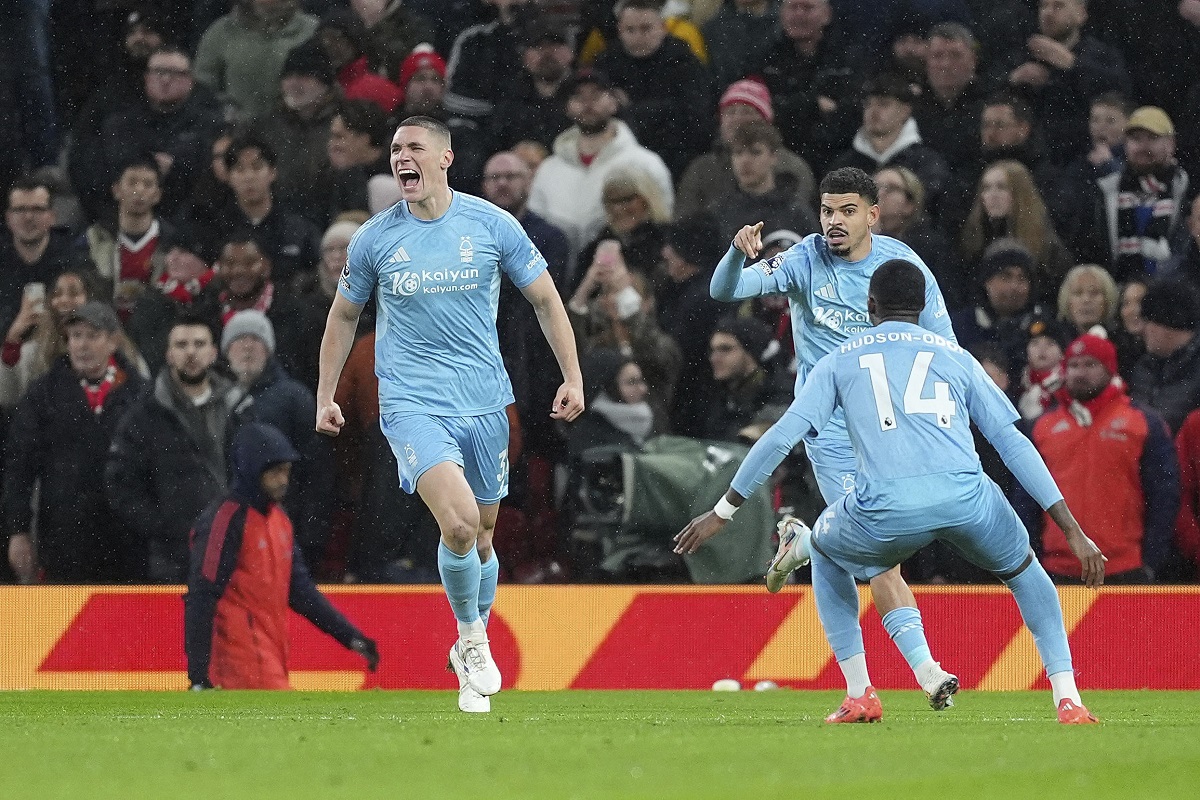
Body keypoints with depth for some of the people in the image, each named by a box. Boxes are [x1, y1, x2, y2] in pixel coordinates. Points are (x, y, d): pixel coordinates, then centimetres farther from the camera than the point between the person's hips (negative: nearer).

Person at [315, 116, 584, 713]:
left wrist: (572, 376, 2)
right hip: (412, 405, -2)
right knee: (459, 522, -22)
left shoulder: (492, 225, -1)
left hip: (484, 405, 2)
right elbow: (344, 316, 14)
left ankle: (472, 650, 34)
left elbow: (545, 299, 8)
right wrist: (325, 396, 12)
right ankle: (470, 636, 0)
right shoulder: (374, 239, 0)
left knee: (479, 536, 11)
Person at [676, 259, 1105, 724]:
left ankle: (859, 694, 24)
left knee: (825, 553, 32)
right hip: (966, 495, 1)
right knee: (1023, 571, 30)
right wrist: (1074, 533, 21)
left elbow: (782, 437, 16)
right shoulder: (956, 357, 26)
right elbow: (1015, 444, 21)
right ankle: (1067, 699, 14)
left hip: (886, 511, -1)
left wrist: (722, 512, 24)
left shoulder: (839, 362, 24)